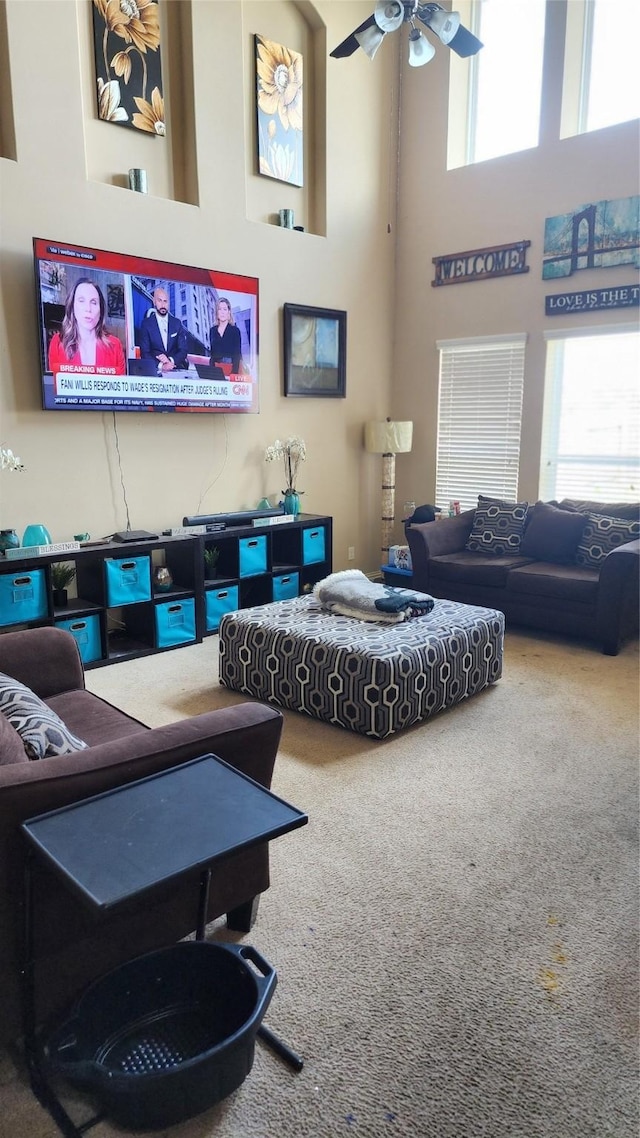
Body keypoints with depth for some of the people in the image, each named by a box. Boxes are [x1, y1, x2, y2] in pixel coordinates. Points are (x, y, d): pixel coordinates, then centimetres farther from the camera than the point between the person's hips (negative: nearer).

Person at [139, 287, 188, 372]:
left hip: (176, 368, 2)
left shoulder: (177, 323, 10)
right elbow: (145, 353, -3)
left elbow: (183, 350, 5)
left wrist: (171, 361, -14)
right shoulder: (146, 323, 3)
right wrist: (161, 365, -20)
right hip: (155, 369, -2)